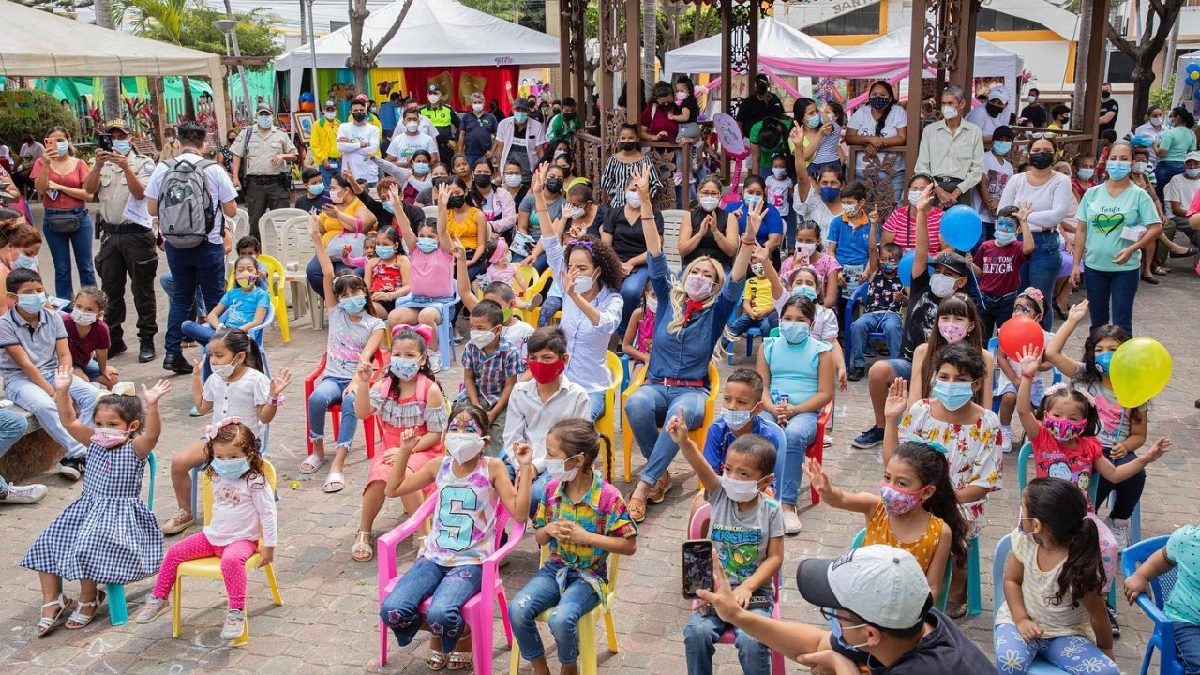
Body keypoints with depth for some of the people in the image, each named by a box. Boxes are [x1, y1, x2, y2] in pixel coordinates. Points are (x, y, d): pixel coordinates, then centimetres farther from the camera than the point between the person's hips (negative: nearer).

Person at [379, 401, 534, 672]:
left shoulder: (492, 468, -5)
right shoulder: (439, 466, 5)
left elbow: (519, 510, -13)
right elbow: (393, 489, 14)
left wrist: (525, 468, -18)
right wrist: (405, 451, 4)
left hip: (471, 562, -4)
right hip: (433, 557, 4)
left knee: (440, 613, -32)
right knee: (391, 610, -19)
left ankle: (462, 637, 7)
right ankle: (439, 632, 14)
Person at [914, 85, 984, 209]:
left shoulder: (975, 132, 8)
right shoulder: (929, 130, 10)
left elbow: (977, 169, 5)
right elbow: (921, 167, 5)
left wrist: (956, 192, -7)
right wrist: (939, 191, -7)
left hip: (961, 190, 0)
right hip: (933, 188, 0)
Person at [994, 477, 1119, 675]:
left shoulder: (1081, 569, -26)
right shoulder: (1024, 540, -13)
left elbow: (1097, 615, -10)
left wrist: (1106, 649, 4)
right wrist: (1021, 620, -11)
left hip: (1064, 634, -1)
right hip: (1021, 622, 1)